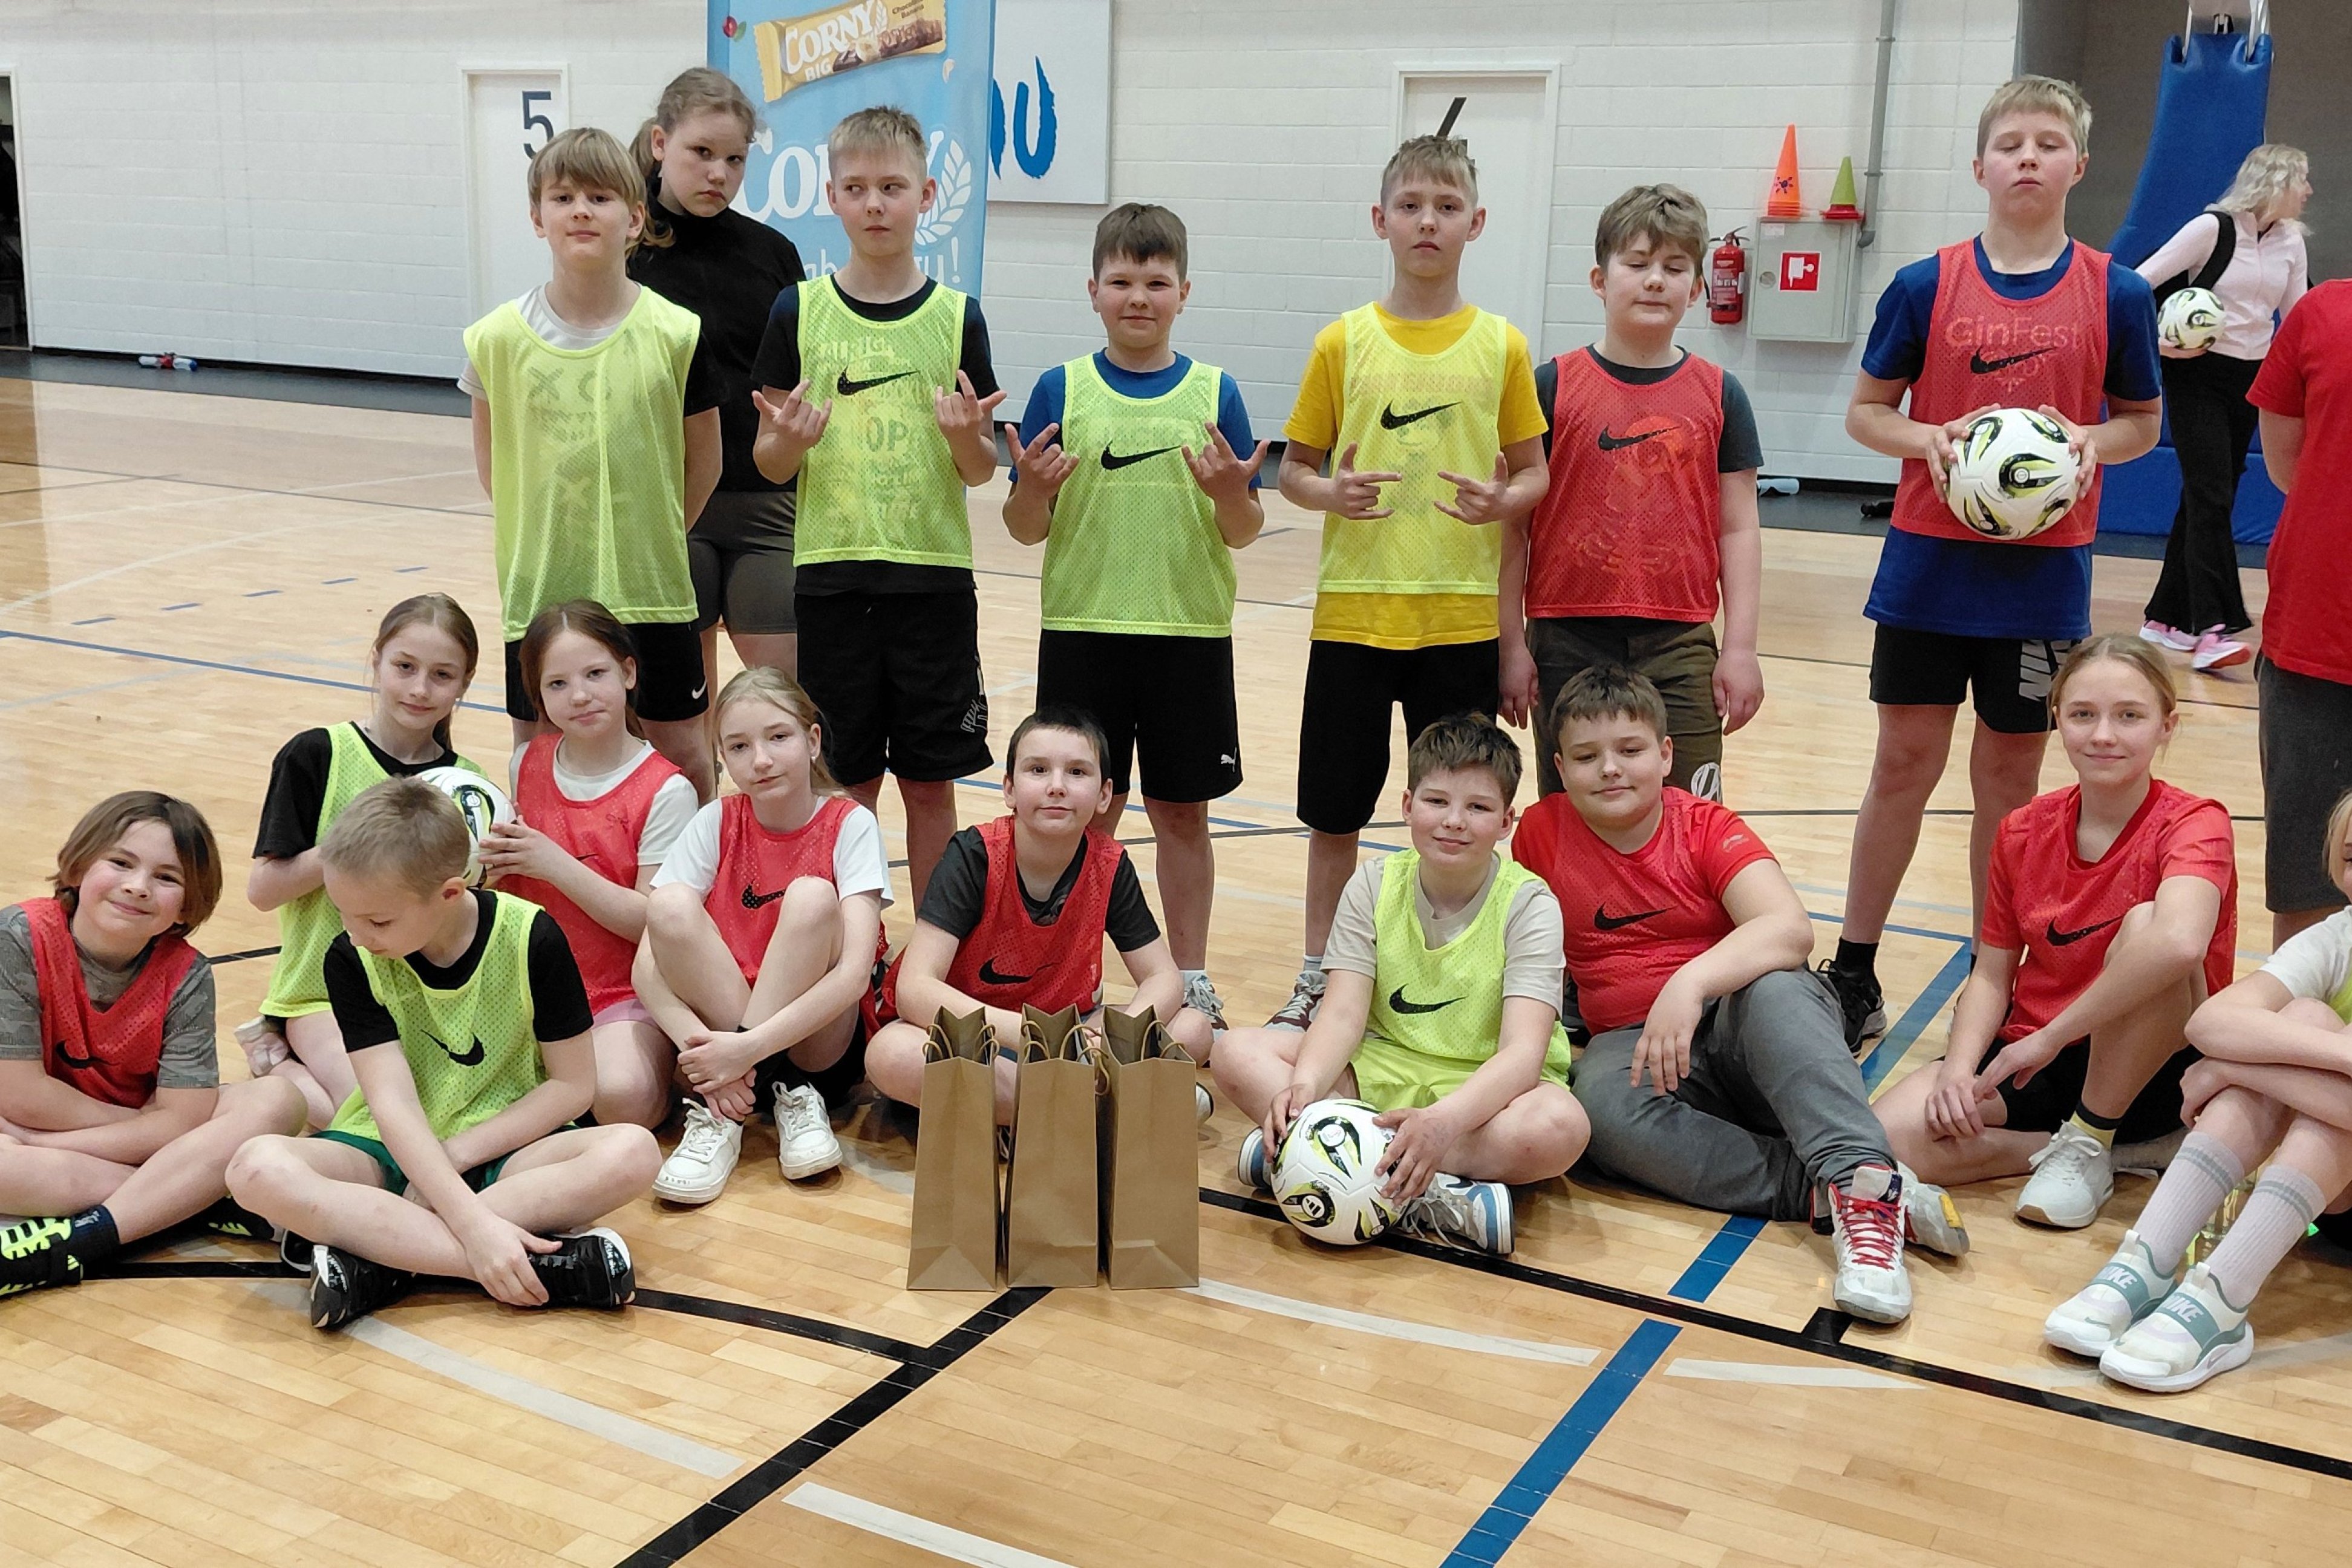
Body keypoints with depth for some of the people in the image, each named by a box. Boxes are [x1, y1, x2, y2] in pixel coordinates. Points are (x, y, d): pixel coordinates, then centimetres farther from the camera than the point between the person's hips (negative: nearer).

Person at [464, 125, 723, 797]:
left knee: (679, 748, 8)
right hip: (538, 587, 1)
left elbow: (703, 456, 4)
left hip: (649, 589, -1)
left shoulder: (676, 334, -6)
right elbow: (489, 453, 10)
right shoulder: (500, 338, -3)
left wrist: (654, 537, 5)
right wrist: (533, 537, 6)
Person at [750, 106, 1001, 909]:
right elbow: (767, 460, 4)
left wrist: (968, 438, -17)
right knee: (846, 778, 8)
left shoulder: (957, 317, 1)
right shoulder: (799, 312, 1)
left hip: (933, 573, 0)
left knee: (930, 778, 7)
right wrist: (791, 440, -17)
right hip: (830, 574, 0)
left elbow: (982, 469, 4)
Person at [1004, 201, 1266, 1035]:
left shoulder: (1215, 393, 2)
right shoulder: (1062, 390, 1)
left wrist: (1231, 494, -19)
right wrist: (1031, 489, -19)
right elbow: (1026, 529, 2)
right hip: (1082, 631, 0)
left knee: (1182, 811, 10)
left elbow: (1244, 533, 2)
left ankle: (1192, 981, 23)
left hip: (1190, 633, 1)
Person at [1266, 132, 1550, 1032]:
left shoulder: (1501, 346, 2)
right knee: (1335, 812, 8)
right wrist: (1333, 494, -17)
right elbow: (1294, 468, 4)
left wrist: (1503, 501, -16)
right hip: (1354, 612, 0)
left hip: (1462, 618, 0)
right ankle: (1317, 978, 24)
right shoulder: (1344, 342, 1)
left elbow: (1534, 472, 6)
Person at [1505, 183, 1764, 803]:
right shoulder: (1553, 386, 1)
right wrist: (1511, 645, -1)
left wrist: (1741, 648, 1)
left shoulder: (1719, 395, 5)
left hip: (1679, 643, 1)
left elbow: (1739, 530, 7)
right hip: (1567, 640, -1)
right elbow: (1513, 525, 2)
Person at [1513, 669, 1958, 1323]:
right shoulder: (1542, 833, 2)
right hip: (1634, 1047, 1)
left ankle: (1864, 1182, -49)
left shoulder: (1707, 827, -4)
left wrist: (1691, 982, -39)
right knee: (1602, 1102, -35)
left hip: (1743, 1029, -1)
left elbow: (1791, 930, -23)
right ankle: (1823, 1194, -39)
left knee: (1776, 986, -37)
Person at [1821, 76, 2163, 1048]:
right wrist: (1929, 440, -15)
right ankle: (1853, 974, 17)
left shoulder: (2115, 295, 0)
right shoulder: (1925, 286, -1)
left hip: (2044, 575, 0)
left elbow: (2142, 421, 9)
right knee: (1905, 761, 5)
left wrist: (2093, 441, -13)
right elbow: (1866, 411, 5)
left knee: (2010, 771, 8)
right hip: (1930, 565, 0)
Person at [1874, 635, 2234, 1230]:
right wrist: (1959, 1066, -15)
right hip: (2028, 1057, 4)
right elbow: (1992, 974, 5)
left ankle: (2087, 1141, -15)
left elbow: (2180, 943, -36)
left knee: (2145, 923, -33)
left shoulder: (2195, 824, -13)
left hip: (2152, 1068, -4)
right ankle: (2128, 1147, -9)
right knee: (1887, 1135, -24)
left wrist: (2051, 1037, -31)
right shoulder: (2023, 831, 3)